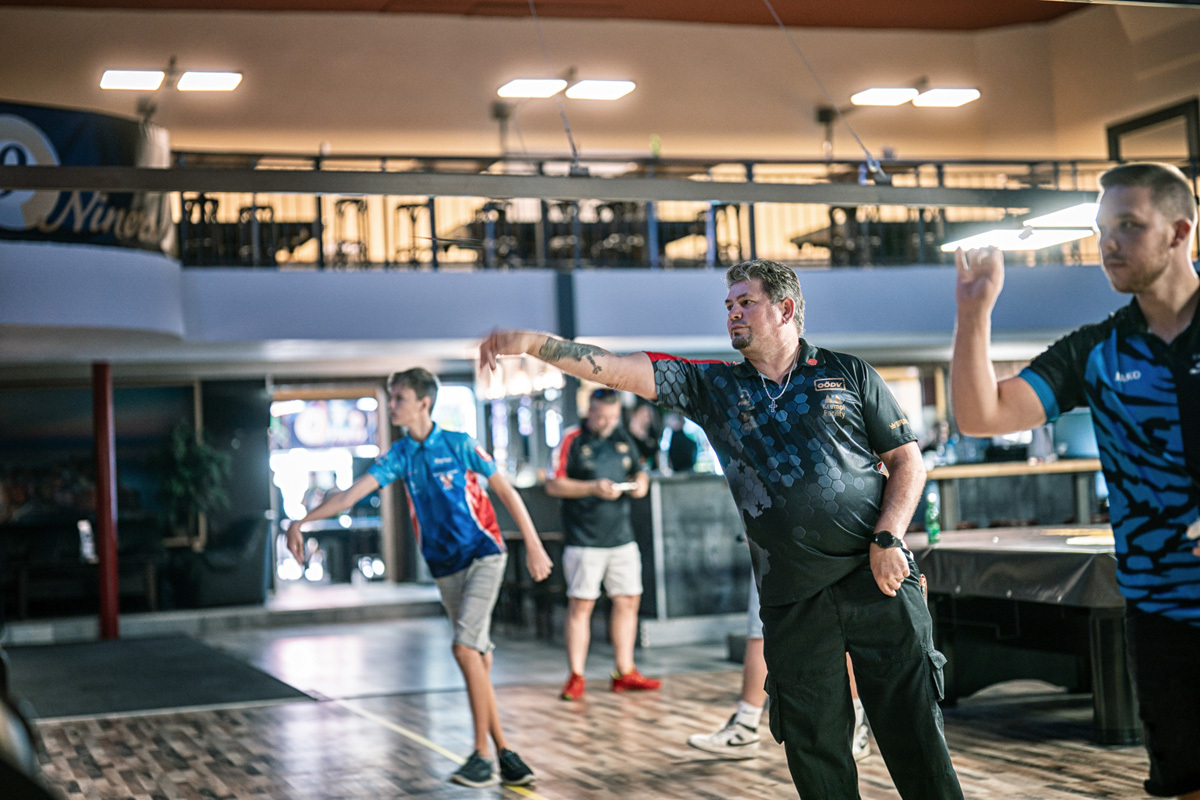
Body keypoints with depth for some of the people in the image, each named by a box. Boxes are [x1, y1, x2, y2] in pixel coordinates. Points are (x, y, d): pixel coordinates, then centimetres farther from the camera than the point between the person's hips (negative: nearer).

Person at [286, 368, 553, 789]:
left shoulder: (458, 443, -7)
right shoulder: (399, 455, 3)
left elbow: (506, 492, -3)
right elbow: (352, 493, -4)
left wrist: (533, 546, -5)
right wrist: (303, 520, -14)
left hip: (483, 554, -5)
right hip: (445, 566, 5)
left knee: (465, 646, -18)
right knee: (477, 657, 5)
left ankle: (482, 754, -11)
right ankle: (503, 751, 12)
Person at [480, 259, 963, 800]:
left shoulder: (848, 373, 7)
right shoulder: (713, 387, 11)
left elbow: (908, 461, 7)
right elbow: (616, 369, 2)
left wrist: (888, 539, -7)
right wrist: (535, 343, -9)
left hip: (875, 577, -2)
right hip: (792, 602, 2)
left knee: (913, 732, -3)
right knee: (814, 749, 5)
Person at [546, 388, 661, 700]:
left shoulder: (623, 438, 12)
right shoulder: (572, 440, -4)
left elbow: (638, 471, 24)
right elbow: (553, 485, -8)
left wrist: (641, 482, 1)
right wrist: (593, 488, -17)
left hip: (622, 537, 6)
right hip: (584, 541, -6)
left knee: (628, 601, 7)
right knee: (580, 604, -5)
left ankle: (625, 673, 17)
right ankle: (576, 677, 1)